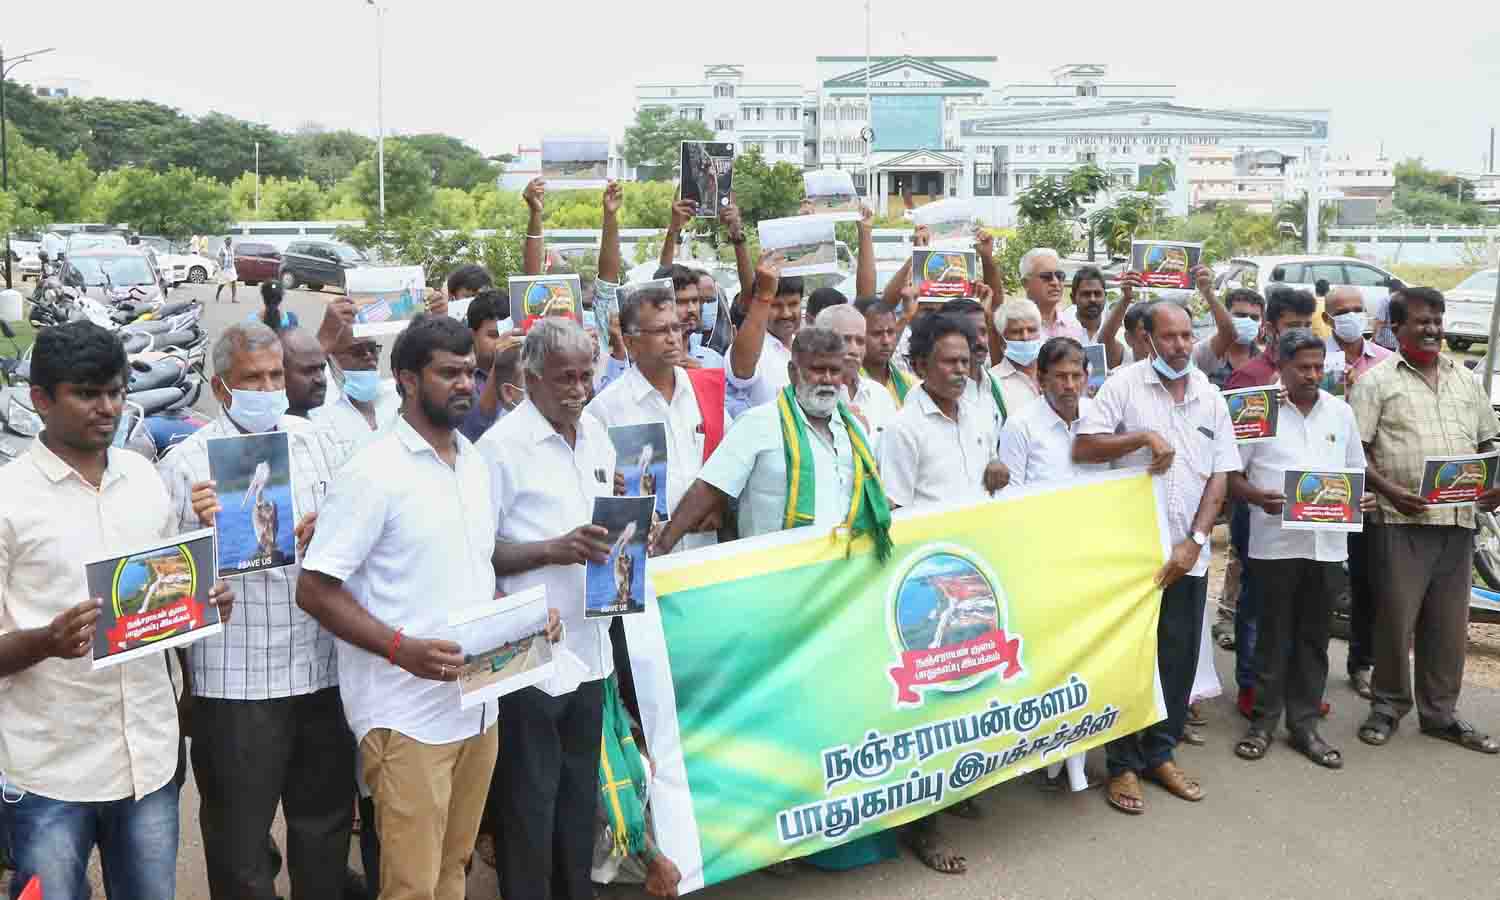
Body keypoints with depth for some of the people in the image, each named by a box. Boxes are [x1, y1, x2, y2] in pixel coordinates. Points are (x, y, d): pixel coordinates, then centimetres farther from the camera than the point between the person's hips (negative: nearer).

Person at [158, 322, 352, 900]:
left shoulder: (322, 444, 8)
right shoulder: (186, 462, -3)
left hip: (324, 669, 4)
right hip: (235, 680, -3)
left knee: (326, 820, 17)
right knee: (238, 833, 9)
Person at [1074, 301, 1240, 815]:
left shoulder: (1211, 397, 8)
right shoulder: (1125, 384, -4)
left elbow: (1218, 477, 6)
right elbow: (1082, 449, -10)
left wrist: (1194, 542, -5)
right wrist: (1144, 436, -20)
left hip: (1189, 553, 4)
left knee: (1179, 658, 10)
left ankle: (1160, 754, 26)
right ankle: (1123, 764, 15)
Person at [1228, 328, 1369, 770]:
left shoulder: (1341, 412, 10)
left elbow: (1355, 471, 18)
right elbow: (1230, 474, -2)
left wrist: (1360, 497, -3)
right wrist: (1258, 496, -20)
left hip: (1327, 544, 4)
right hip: (1275, 542, -4)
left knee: (1314, 638, 10)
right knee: (1273, 637, 4)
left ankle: (1304, 724, 20)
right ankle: (1263, 721, 16)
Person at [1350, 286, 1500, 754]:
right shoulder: (1376, 381, 0)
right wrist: (1389, 489, -18)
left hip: (1458, 519, 5)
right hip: (1401, 519, -5)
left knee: (1449, 622, 10)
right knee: (1396, 617, 2)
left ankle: (1440, 713, 23)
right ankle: (1388, 705, 19)